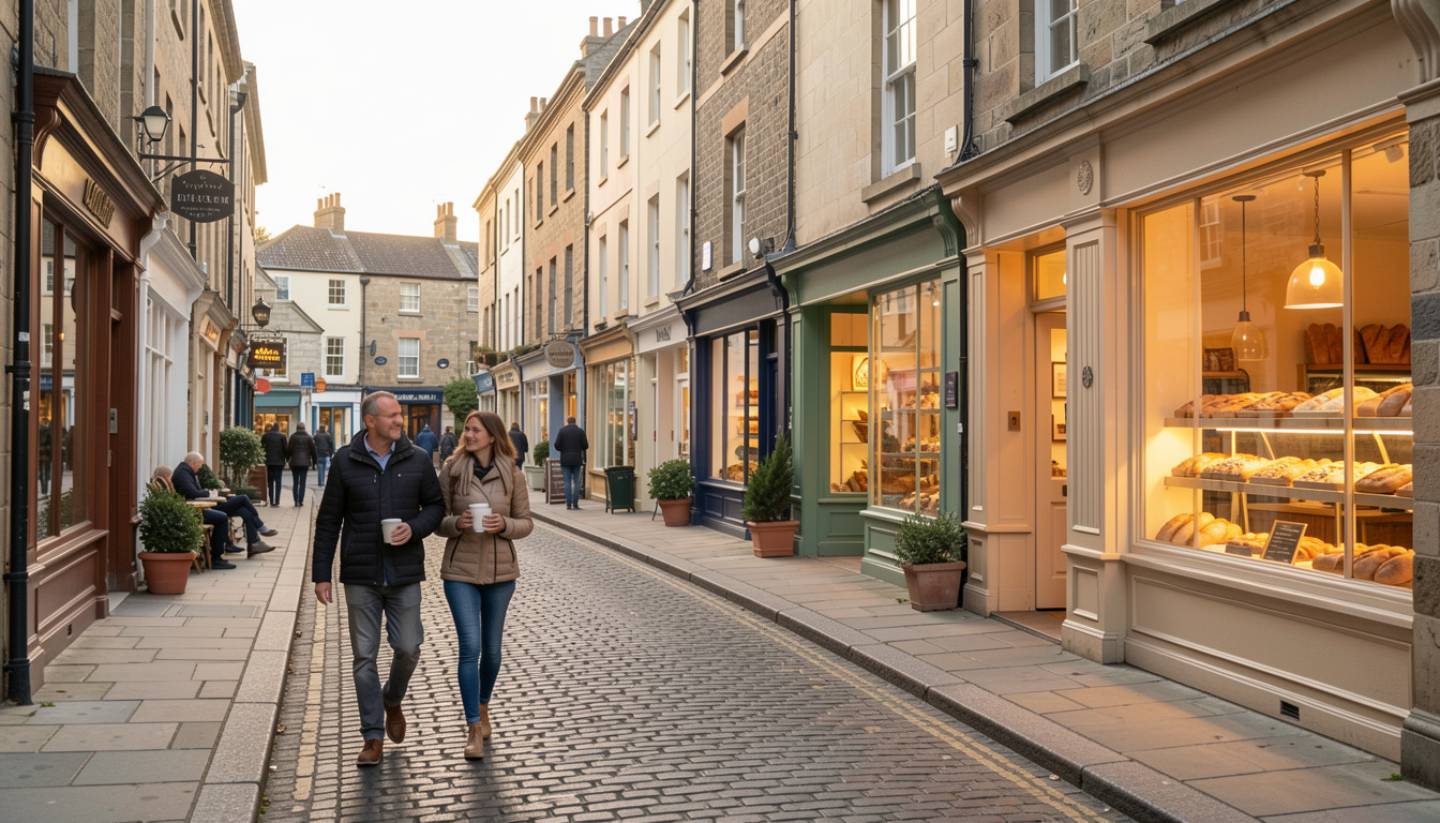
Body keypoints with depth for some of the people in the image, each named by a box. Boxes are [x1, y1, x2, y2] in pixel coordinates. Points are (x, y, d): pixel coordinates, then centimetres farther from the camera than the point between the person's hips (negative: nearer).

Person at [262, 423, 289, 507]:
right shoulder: (282, 436, -5)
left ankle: (271, 501, 5)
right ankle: (277, 501, -4)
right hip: (279, 461, -2)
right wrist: (285, 460, 7)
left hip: (269, 461, 2)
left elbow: (261, 446, 1)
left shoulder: (266, 435, 0)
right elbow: (285, 449, -4)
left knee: (270, 482, 9)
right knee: (278, 481, 2)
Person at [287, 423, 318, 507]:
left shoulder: (293, 437, -3)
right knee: (302, 482, 3)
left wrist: (288, 458, 11)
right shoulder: (309, 437, 0)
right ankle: (301, 501, -2)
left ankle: (296, 501, 3)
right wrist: (314, 462, 11)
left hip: (294, 462, 0)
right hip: (305, 463, 0)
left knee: (295, 482, 8)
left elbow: (289, 449, -4)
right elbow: (313, 450, 3)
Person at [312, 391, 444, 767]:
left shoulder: (417, 460, 0)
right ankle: (374, 737, 13)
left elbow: (436, 506, 8)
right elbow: (328, 521, 1)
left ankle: (393, 699, 34)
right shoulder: (345, 461, -2)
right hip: (360, 574, -1)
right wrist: (321, 574, -1)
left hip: (405, 573, 1)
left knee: (408, 648, 2)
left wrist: (415, 528, -14)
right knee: (364, 656, 4)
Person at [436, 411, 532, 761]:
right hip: (461, 570, -1)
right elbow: (438, 521, 2)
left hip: (500, 570, 1)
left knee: (491, 648, 13)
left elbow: (526, 522, 3)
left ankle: (483, 706, 38)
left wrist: (504, 525, -17)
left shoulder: (512, 474, -2)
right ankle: (474, 729, -1)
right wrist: (457, 522, -19)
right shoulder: (451, 470, -3)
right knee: (470, 647, -9)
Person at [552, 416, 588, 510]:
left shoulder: (562, 430, -1)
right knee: (576, 482, 5)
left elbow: (556, 445, -5)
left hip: (565, 459, 0)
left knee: (567, 482, 3)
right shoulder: (580, 431, 0)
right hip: (577, 460, 0)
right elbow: (585, 446, -2)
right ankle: (575, 504, 1)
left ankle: (568, 504, 1)